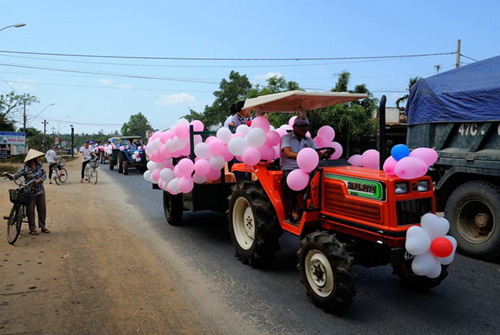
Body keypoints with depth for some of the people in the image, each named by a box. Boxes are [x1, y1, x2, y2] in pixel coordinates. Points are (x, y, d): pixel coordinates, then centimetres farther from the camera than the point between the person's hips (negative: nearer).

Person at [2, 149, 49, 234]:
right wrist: (8, 175, -34)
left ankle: (43, 226, 24)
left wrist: (40, 180, -16)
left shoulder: (40, 165, 1)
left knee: (42, 209, 11)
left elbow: (44, 175, 3)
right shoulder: (25, 168, -12)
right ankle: (32, 229, 14)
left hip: (41, 191, 4)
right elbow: (16, 176, -15)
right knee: (31, 211, 2)